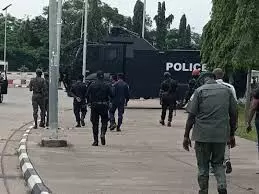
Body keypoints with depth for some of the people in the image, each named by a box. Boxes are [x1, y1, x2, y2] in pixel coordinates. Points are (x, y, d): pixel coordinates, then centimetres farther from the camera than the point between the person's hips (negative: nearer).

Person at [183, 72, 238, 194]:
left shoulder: (200, 91, 0)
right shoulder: (227, 90, 9)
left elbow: (191, 115, -5)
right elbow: (234, 114, 10)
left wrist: (186, 136, 0)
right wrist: (232, 135, 19)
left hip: (203, 134, -3)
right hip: (221, 134, 3)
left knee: (203, 166, 10)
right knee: (218, 163, 16)